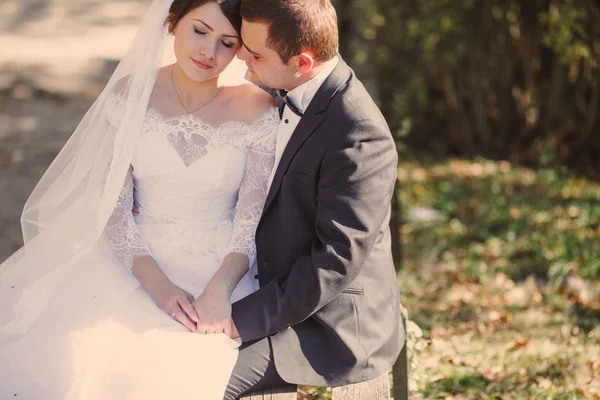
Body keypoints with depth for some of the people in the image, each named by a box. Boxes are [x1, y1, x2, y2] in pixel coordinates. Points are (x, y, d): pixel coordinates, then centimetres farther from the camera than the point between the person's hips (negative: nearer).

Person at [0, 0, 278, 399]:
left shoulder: (259, 112, -7)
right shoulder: (129, 96, -3)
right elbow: (112, 204, -3)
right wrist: (156, 283, -18)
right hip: (136, 258, 2)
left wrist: (219, 288, -23)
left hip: (218, 267, -1)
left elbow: (252, 220, -5)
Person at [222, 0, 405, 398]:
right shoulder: (286, 99, 3)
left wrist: (243, 319, -22)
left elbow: (337, 261, -24)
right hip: (280, 298, 9)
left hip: (332, 328, -9)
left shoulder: (359, 135, -25)